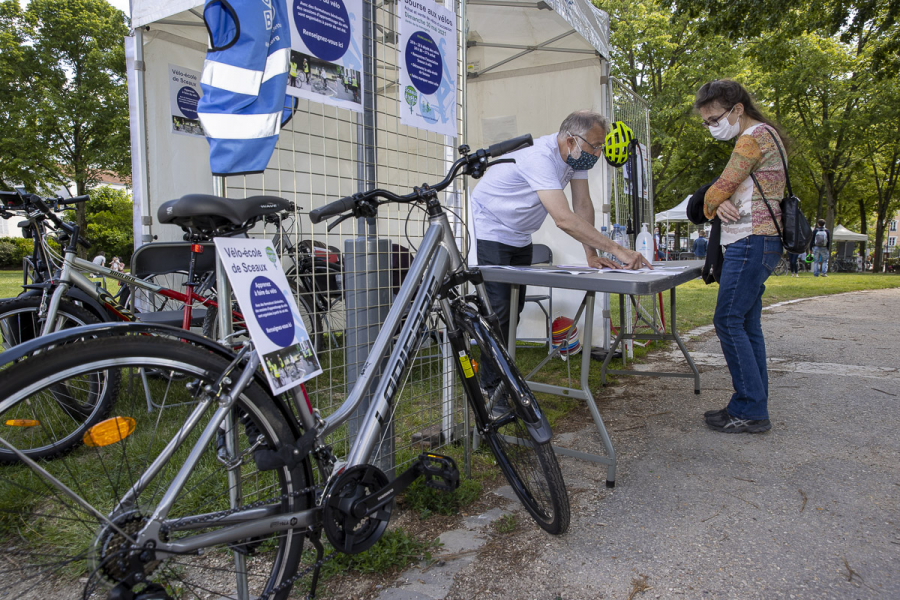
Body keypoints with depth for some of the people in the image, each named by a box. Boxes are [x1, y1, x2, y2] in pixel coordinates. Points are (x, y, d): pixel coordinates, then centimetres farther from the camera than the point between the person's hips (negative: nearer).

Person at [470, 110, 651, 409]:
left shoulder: (576, 155, -4)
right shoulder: (540, 157, -32)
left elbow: (583, 206, -4)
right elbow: (564, 218, -40)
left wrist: (591, 254, -14)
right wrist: (618, 250, -41)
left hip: (519, 236, 9)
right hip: (489, 233, -8)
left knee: (515, 307, 7)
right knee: (499, 309, -13)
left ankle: (503, 376, 17)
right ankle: (493, 388, -3)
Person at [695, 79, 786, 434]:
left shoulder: (755, 136, -10)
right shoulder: (761, 137, 23)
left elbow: (722, 187, -12)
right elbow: (734, 191, 16)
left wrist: (709, 207, 9)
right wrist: (720, 206, -6)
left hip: (751, 242, -10)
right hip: (756, 244, 10)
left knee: (729, 321, -9)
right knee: (747, 325, 9)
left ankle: (750, 410, -3)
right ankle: (752, 406, 15)